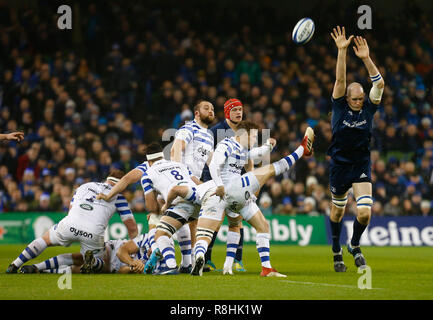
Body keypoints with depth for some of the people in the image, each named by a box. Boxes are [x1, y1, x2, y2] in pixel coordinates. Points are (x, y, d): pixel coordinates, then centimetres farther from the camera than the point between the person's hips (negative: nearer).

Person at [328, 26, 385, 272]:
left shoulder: (369, 109, -3)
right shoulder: (340, 107, -6)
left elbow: (379, 84, -16)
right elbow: (340, 80, -18)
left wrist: (366, 58, -27)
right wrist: (342, 51, -29)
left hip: (362, 165, 0)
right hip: (339, 165, 0)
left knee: (365, 212, -13)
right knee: (337, 211, 12)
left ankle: (355, 245, 15)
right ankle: (337, 252, 33)